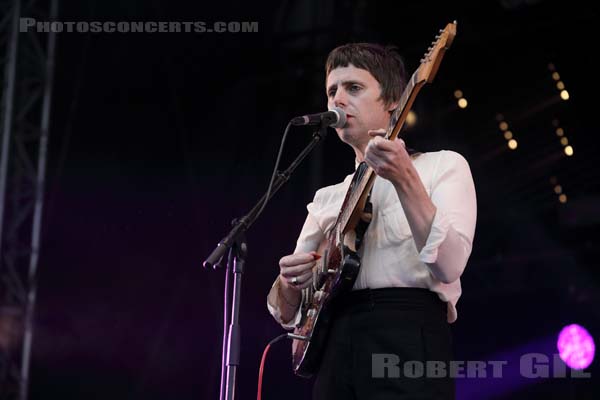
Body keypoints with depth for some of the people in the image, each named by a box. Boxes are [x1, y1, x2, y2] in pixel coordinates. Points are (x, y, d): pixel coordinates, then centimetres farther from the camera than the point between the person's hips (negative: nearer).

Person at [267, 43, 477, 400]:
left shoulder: (443, 165, 7)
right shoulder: (327, 198, 21)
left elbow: (448, 266, -10)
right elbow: (289, 315, 18)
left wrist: (405, 179, -18)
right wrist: (288, 285, -3)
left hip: (409, 339, -5)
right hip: (333, 350, 5)